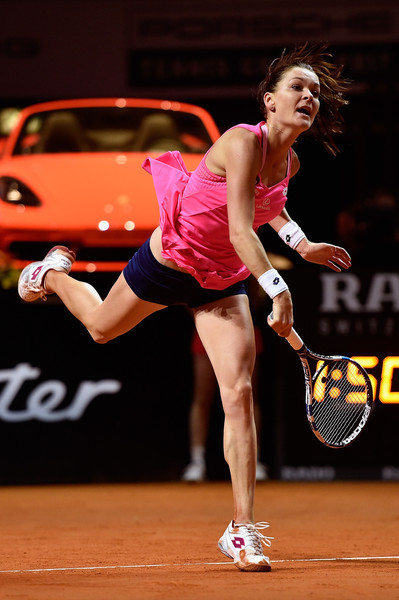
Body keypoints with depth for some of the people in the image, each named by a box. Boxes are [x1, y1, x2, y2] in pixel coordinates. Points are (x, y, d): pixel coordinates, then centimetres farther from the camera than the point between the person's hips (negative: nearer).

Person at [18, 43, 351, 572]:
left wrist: (302, 245, 6)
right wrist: (278, 290, -50)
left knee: (239, 393, -12)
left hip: (223, 282, 4)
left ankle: (242, 529, -12)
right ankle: (54, 272, 59)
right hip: (168, 263, -4)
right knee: (101, 327, 24)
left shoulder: (289, 163, -7)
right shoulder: (243, 142, -30)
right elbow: (241, 230, -39)